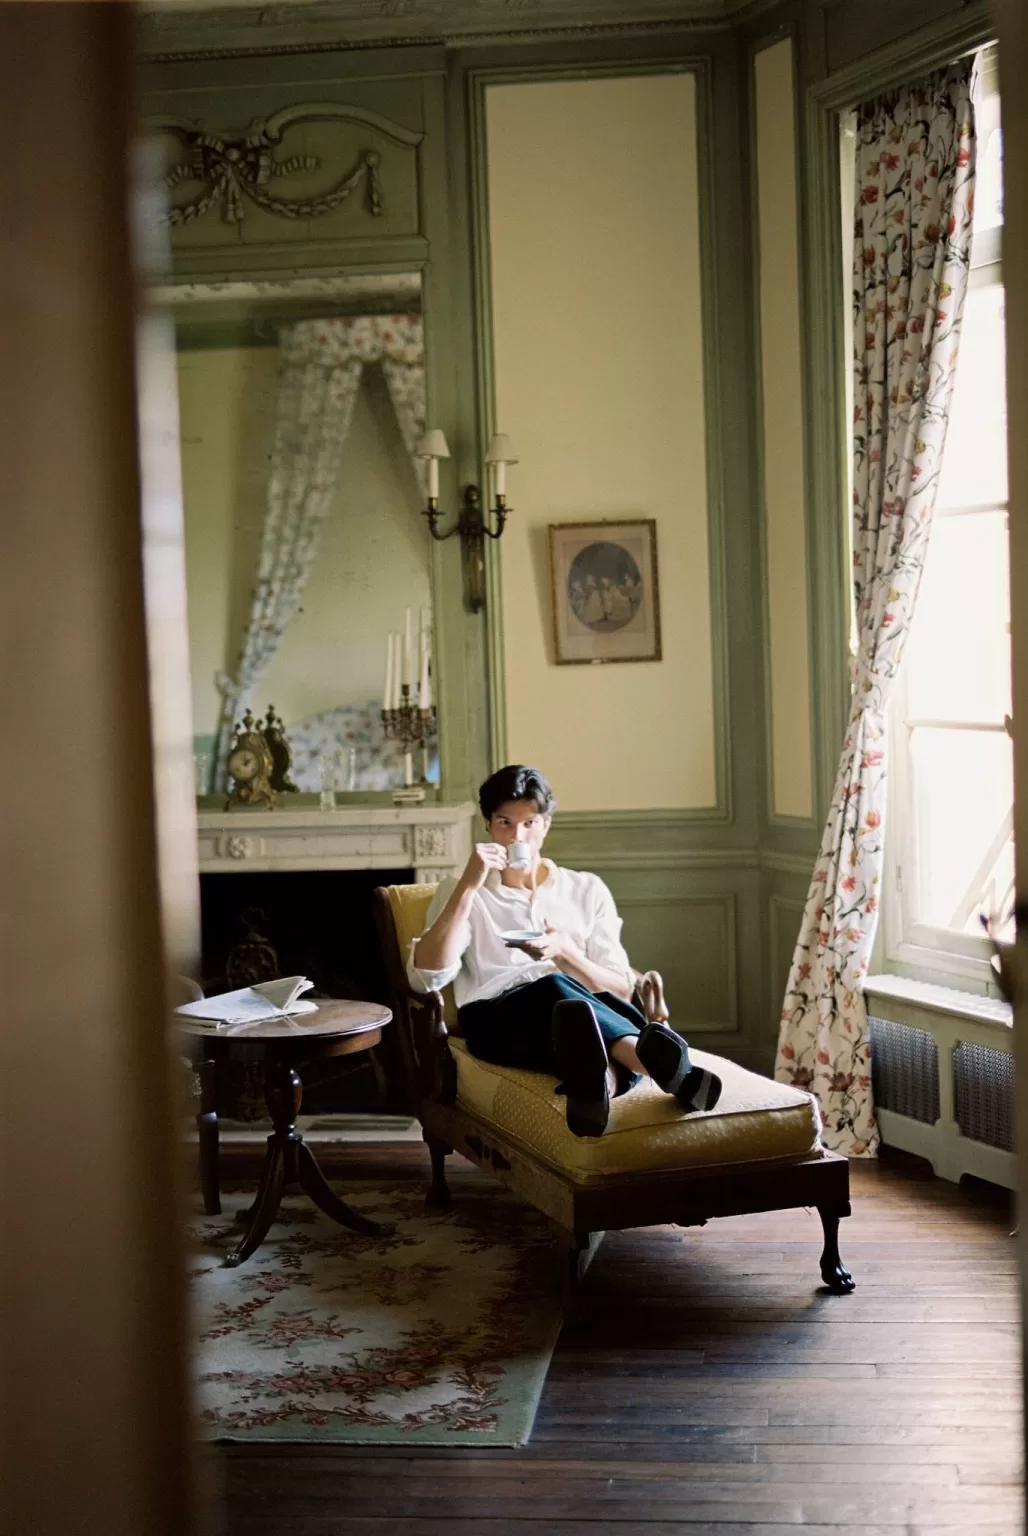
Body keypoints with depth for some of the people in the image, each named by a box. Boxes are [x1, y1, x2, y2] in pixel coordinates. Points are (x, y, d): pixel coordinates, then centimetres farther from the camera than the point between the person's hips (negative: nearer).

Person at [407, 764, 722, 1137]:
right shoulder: (461, 891, 19)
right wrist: (468, 886, -6)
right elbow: (426, 977, 0)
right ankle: (665, 1064, -61)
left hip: (578, 1011, 2)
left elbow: (620, 989, 12)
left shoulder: (587, 889, 22)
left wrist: (565, 951, -8)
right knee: (556, 988, -38)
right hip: (496, 1020, -2)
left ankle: (600, 1077, -69)